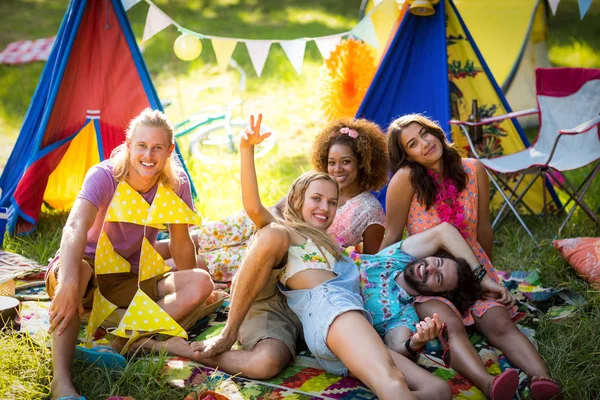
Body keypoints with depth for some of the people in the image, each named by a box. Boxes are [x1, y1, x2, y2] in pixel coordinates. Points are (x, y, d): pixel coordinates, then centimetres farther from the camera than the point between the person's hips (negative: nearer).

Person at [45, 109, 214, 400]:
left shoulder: (177, 185, -12)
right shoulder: (104, 176, -23)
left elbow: (181, 243, 0)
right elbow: (75, 228, -42)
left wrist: (189, 296, 5)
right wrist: (68, 285, -58)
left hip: (134, 280, 4)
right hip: (89, 275, -3)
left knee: (202, 283, -20)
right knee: (74, 267, -41)